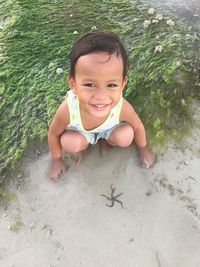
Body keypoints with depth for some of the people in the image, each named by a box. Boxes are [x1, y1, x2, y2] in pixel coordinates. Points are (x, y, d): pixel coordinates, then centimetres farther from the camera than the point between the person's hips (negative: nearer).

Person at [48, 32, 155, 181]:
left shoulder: (122, 107, -38)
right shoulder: (67, 109, -41)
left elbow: (138, 127, -15)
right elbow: (53, 134, -19)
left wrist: (143, 149, 2)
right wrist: (56, 160, -4)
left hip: (109, 128, 2)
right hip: (79, 131, -1)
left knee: (126, 136, -21)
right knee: (70, 143, -27)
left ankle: (105, 139, 13)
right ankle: (83, 145, 10)